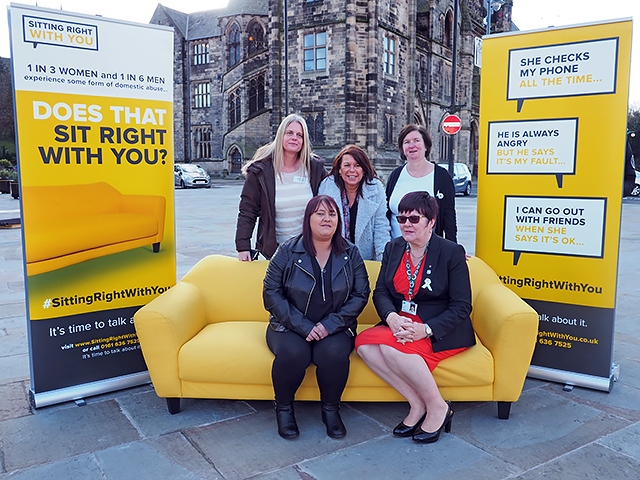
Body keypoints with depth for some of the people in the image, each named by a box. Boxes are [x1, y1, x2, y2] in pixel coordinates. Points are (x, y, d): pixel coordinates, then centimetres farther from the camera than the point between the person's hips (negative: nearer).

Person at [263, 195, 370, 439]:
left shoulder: (350, 254, 5)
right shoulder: (288, 251, -1)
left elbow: (360, 294, 0)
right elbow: (272, 292, -6)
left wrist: (330, 324, -14)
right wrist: (303, 326, -16)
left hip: (335, 328, 1)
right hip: (290, 327, -1)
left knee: (334, 352, -31)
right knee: (293, 353, -32)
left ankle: (330, 409, -3)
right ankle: (283, 408, -3)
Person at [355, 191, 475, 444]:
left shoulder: (451, 252, -8)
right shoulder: (393, 248, 8)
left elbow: (461, 307, -10)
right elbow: (380, 291, 4)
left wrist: (426, 329, -25)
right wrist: (392, 317, -19)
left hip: (442, 332, -5)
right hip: (401, 324, 6)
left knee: (391, 346, -32)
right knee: (364, 343, -23)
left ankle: (437, 408, -12)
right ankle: (417, 404, -12)